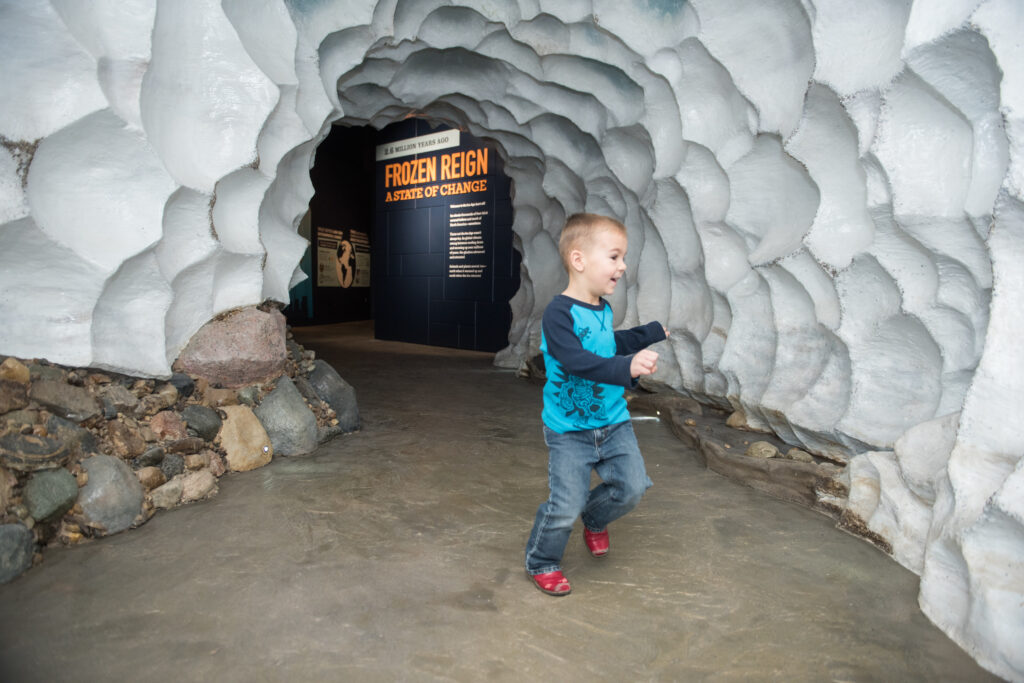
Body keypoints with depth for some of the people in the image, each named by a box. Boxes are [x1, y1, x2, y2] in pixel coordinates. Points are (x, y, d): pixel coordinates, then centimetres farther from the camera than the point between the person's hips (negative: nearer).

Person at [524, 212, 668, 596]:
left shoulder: (603, 310, 6)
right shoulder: (559, 313, -21)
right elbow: (578, 361, -36)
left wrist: (651, 333, 36)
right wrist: (626, 366, -48)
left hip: (613, 422, 7)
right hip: (570, 430, -7)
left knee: (633, 486, 4)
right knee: (566, 506, -3)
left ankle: (595, 520, 36)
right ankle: (541, 564, 24)